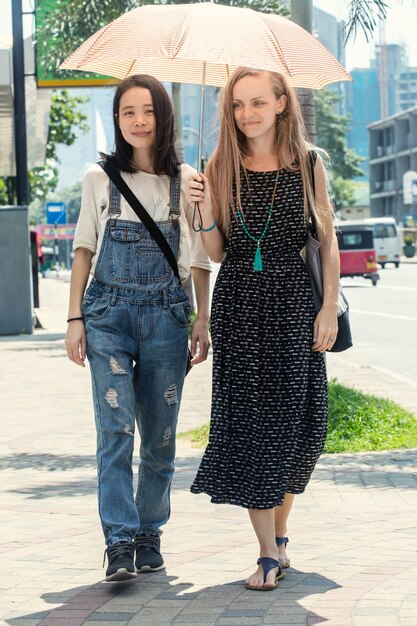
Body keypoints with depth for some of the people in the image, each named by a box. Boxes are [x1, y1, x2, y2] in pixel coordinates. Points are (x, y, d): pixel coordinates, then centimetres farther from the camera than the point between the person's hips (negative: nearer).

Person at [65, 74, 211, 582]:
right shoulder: (99, 178, 5)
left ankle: (149, 536, 18)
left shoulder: (185, 181, 6)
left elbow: (199, 258, 10)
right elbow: (83, 251, 8)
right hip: (108, 313, -1)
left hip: (165, 316, 1)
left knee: (159, 435, 5)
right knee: (115, 429, -12)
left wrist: (202, 320, 4)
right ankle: (119, 543, -12)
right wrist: (75, 319, 2)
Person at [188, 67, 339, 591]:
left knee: (292, 420, 3)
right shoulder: (221, 168, 3)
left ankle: (279, 533, 23)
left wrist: (329, 308, -3)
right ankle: (270, 553, 1)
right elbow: (217, 253, 5)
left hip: (293, 302, 0)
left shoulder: (307, 163, 1)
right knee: (249, 418, -3)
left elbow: (328, 239, 3)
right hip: (238, 304, 0)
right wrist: (205, 211, -13)